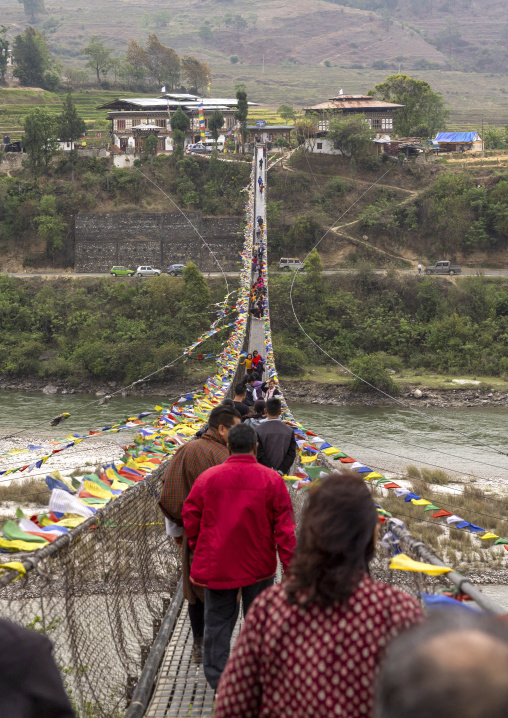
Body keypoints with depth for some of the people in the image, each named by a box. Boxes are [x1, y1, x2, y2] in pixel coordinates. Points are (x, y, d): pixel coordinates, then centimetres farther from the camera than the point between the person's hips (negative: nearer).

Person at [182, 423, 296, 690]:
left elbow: (190, 518, 1)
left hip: (216, 565, 0)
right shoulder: (272, 480, -10)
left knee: (218, 620, 13)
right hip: (259, 566, 0)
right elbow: (284, 528, -10)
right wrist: (290, 566, -4)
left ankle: (217, 678, 19)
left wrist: (199, 549, 16)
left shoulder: (208, 478, -7)